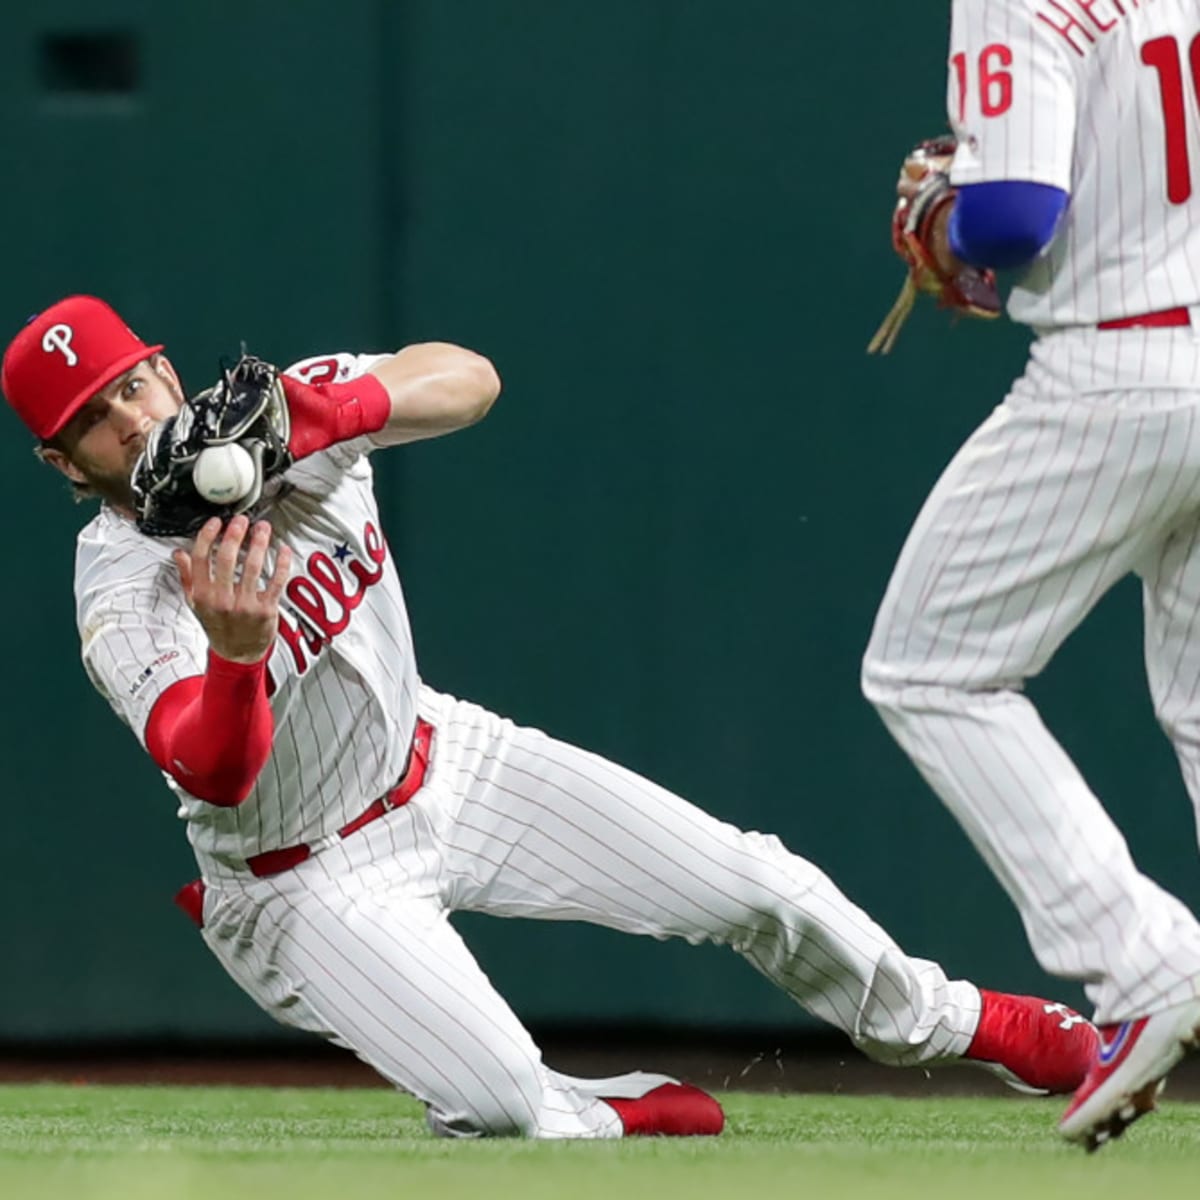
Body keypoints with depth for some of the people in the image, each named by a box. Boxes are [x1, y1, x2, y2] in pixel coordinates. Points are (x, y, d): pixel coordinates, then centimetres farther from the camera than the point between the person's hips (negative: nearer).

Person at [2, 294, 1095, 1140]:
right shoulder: (122, 598, -25)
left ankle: (941, 1022, 29)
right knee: (504, 1109, -24)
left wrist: (348, 406, -45)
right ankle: (605, 1116, 13)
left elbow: (469, 379, -25)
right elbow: (214, 771, -40)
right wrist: (232, 652, -62)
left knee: (759, 886, 1)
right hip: (302, 877, -5)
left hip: (438, 760, 5)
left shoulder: (282, 410, -12)